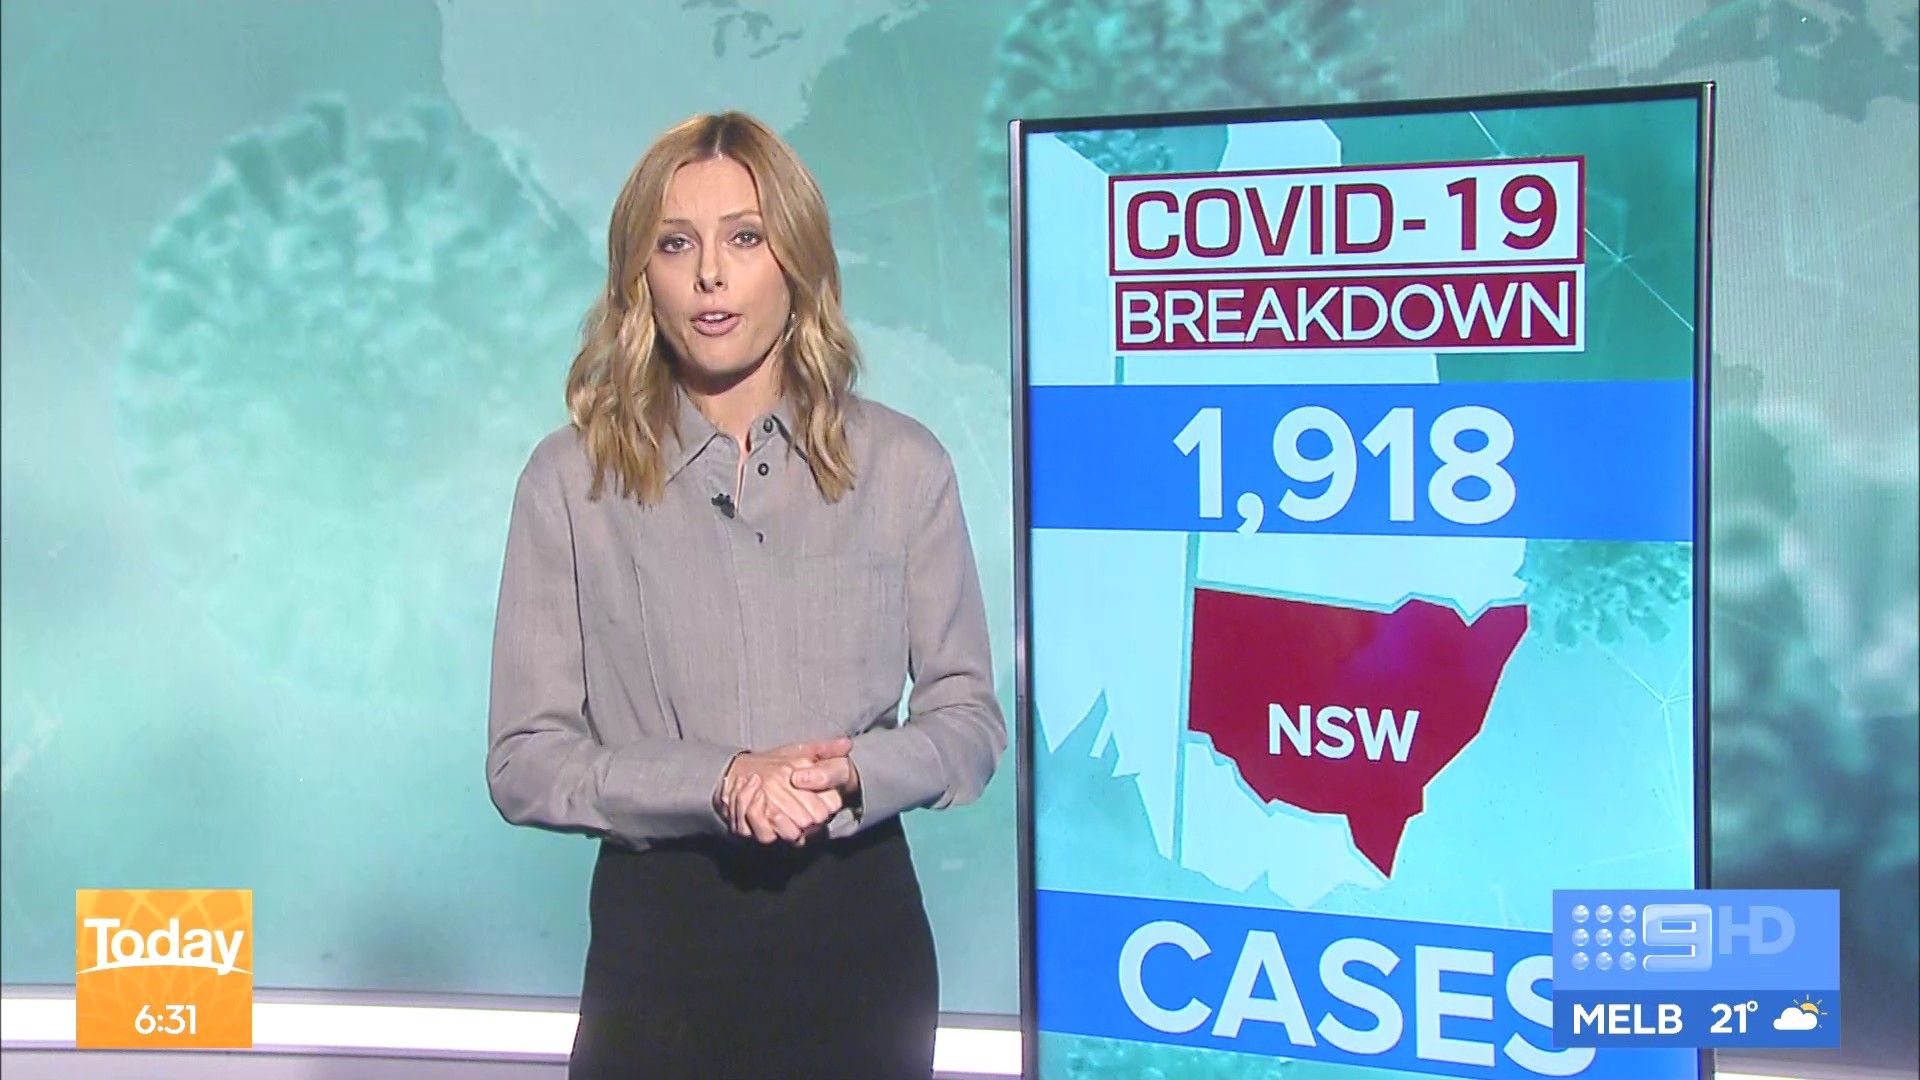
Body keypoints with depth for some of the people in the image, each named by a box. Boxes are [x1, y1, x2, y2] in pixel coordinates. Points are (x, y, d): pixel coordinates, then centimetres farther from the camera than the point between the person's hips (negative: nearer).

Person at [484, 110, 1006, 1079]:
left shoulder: (901, 465, 0)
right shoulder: (570, 480, -3)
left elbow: (968, 715, 2)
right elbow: (524, 758, -5)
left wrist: (852, 775, -18)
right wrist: (718, 782, -20)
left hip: (857, 924, 1)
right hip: (662, 933, -1)